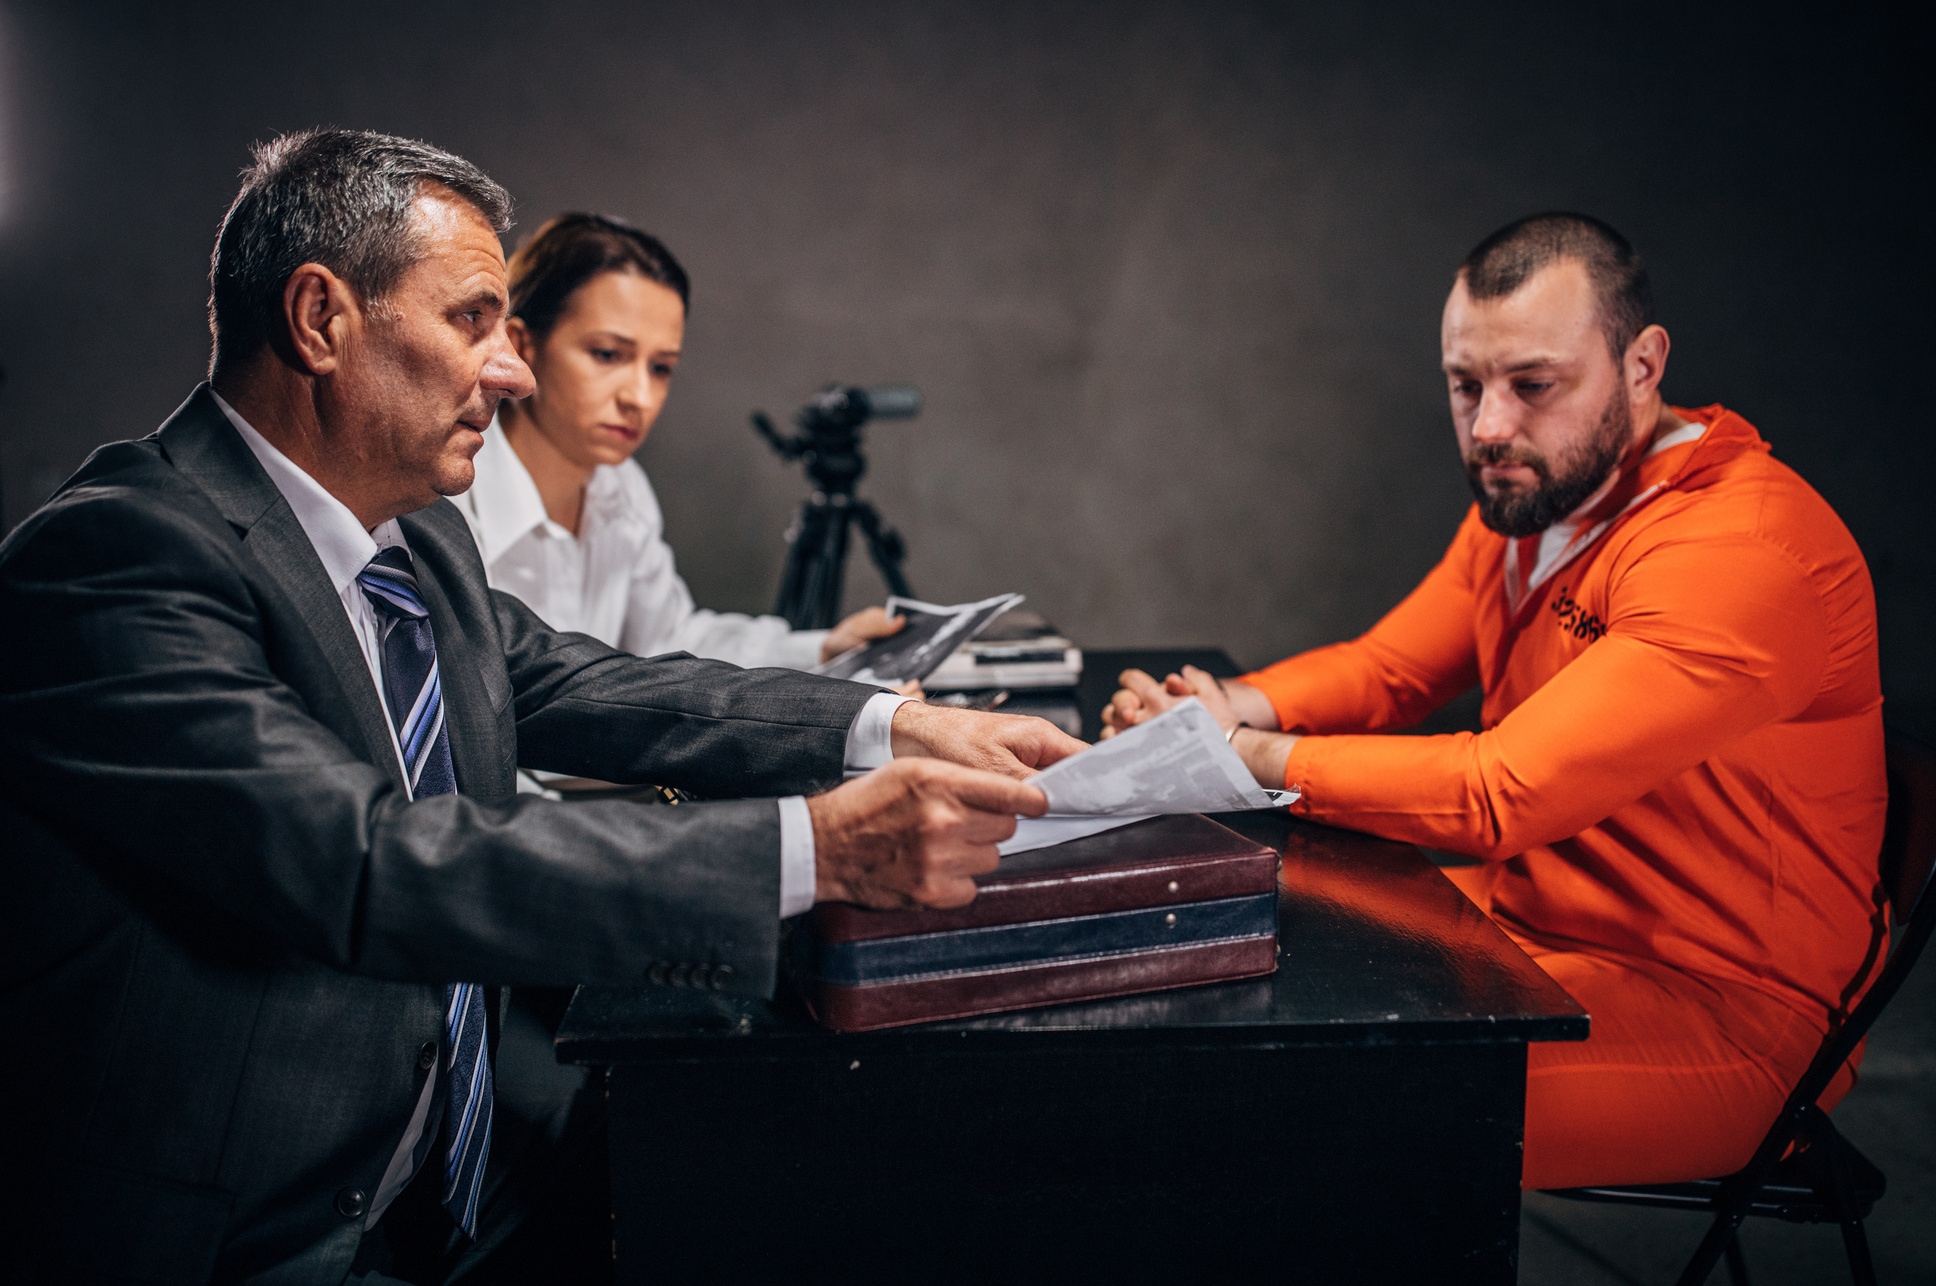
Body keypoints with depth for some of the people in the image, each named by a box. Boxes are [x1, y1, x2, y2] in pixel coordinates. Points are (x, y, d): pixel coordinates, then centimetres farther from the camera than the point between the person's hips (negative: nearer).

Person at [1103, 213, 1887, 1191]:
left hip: (1716, 1002, -8)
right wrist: (1240, 706, -10)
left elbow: (1503, 794, -32)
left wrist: (1255, 757, -22)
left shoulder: (1744, 551, -26)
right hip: (1524, 913, 9)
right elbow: (1384, 669, 12)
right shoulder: (1526, 496, 4)